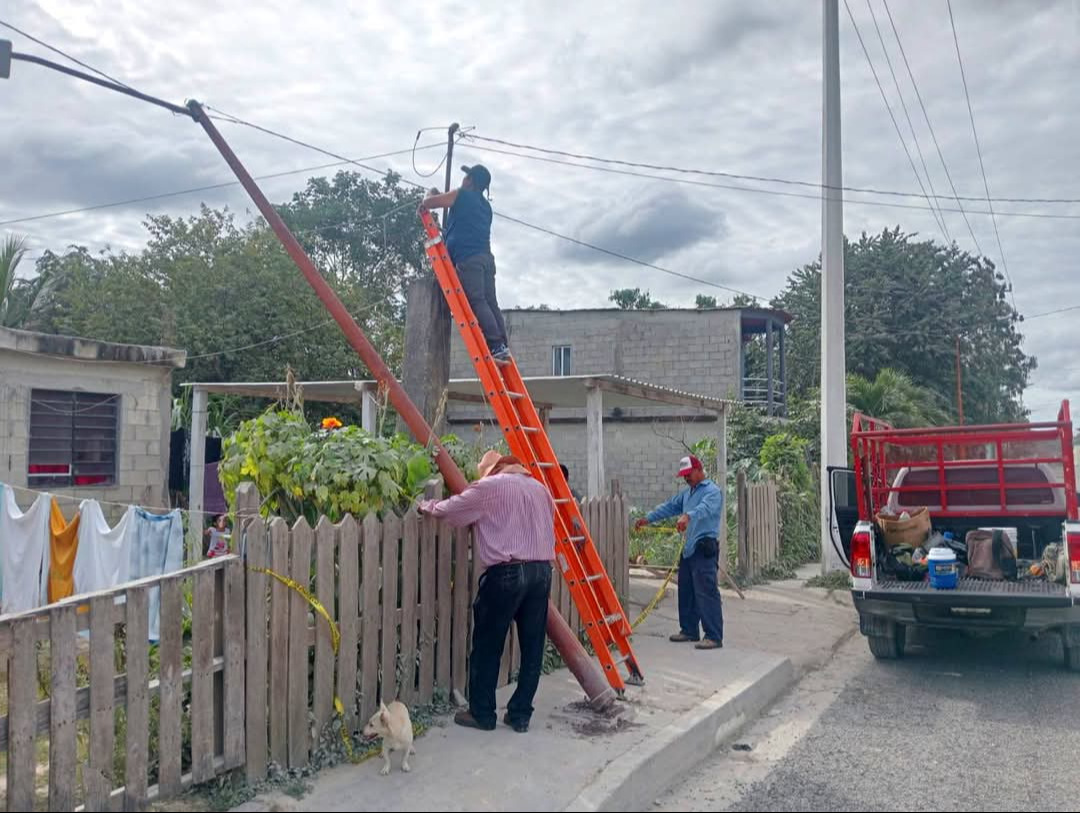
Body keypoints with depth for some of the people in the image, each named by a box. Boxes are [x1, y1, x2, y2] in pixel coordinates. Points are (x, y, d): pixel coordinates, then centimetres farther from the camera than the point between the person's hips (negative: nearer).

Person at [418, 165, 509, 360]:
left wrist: (430, 195, 28)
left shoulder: (461, 195, 4)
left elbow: (428, 203, 7)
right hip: (486, 257, 7)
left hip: (468, 258, -7)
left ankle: (497, 345, -22)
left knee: (477, 302, -13)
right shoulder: (485, 205, 26)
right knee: (491, 303, 3)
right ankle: (502, 346, -4)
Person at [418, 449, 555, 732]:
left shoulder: (490, 487, 0)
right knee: (532, 647, 10)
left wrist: (427, 506, 24)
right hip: (542, 571, 6)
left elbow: (449, 509, 6)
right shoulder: (540, 488, 18)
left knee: (487, 647, 7)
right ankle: (520, 715, 17)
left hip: (506, 573, -6)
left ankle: (482, 713, 15)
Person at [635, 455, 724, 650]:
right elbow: (669, 507, 26)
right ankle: (689, 630, 24)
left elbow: (704, 508, -30)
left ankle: (714, 636, -9)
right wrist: (648, 518, 21)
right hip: (689, 548, 9)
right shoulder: (687, 493, 20)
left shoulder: (712, 491, -9)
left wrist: (687, 516, -48)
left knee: (706, 592, -11)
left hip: (705, 548, -9)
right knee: (686, 590, 13)